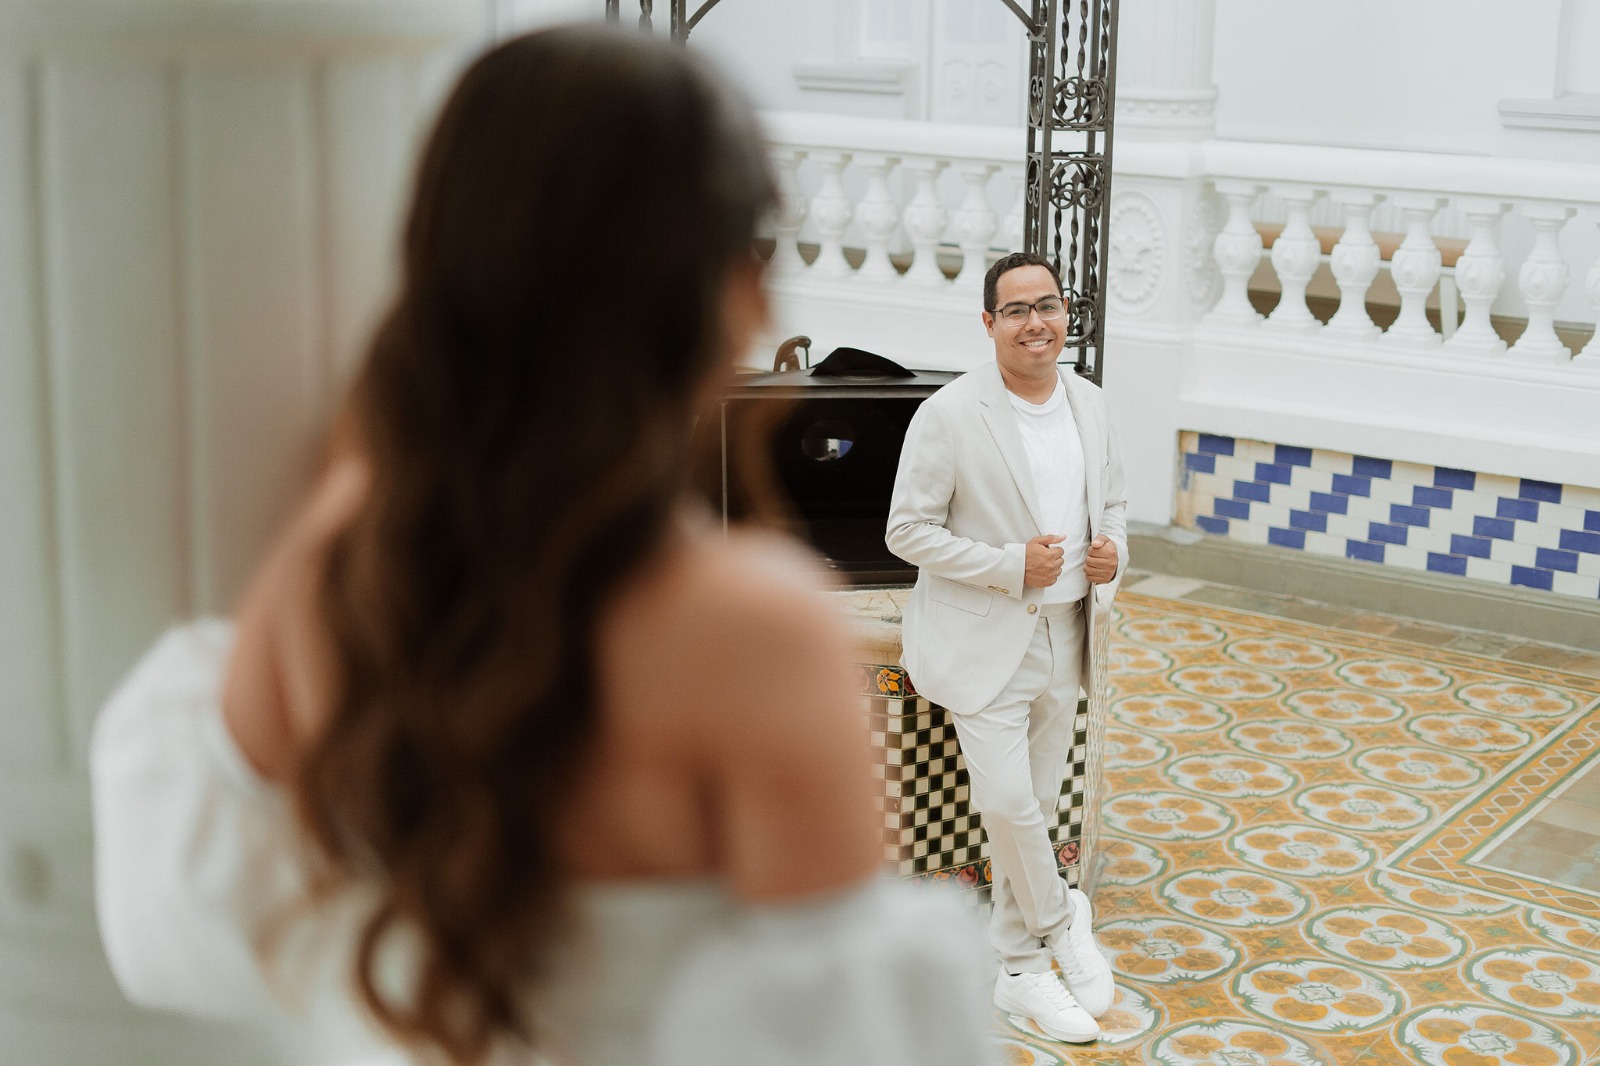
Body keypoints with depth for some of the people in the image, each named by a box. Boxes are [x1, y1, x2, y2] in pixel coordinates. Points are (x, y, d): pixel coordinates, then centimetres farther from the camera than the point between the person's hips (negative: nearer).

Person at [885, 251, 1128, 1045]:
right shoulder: (949, 415, -14)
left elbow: (1110, 502, 18)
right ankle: (1062, 919, 16)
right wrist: (1011, 566, -21)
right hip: (985, 643, -5)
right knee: (1008, 804, -12)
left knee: (1035, 808, 13)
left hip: (1063, 640, 6)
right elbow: (907, 531, -13)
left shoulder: (1090, 406, 5)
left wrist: (1114, 550, -4)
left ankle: (1020, 971, 26)